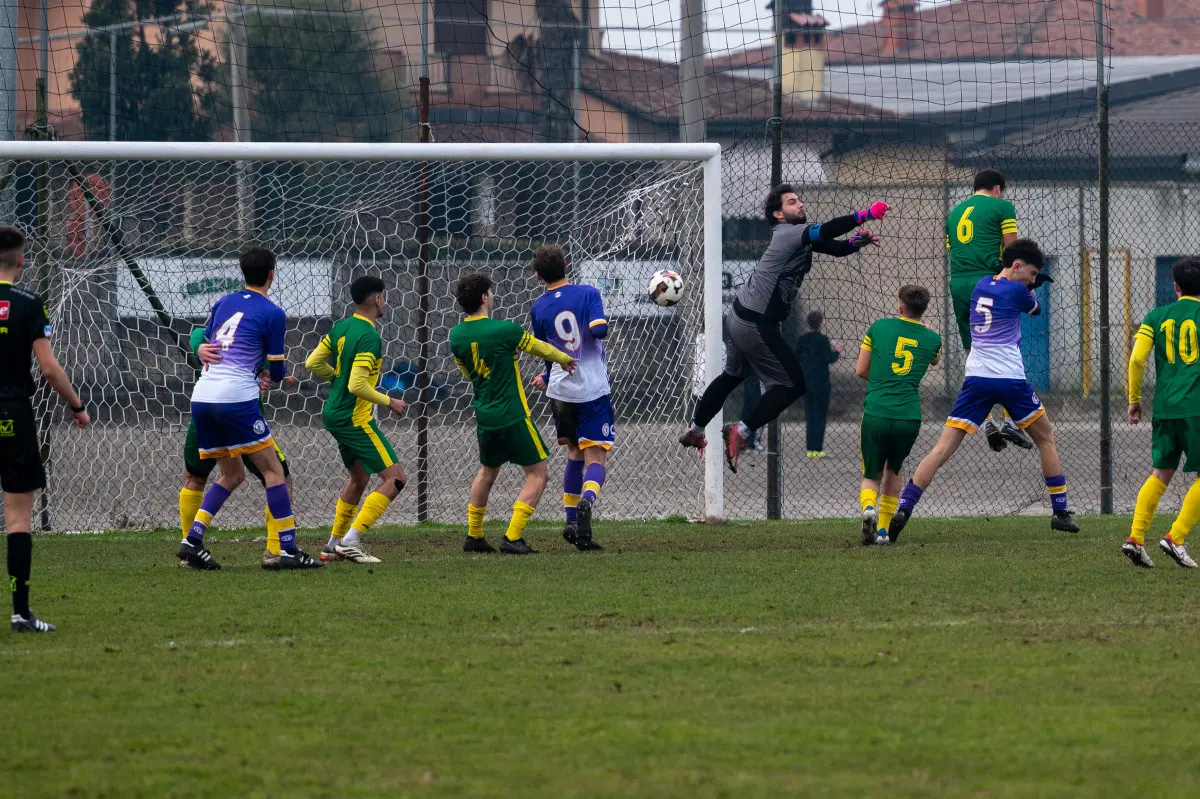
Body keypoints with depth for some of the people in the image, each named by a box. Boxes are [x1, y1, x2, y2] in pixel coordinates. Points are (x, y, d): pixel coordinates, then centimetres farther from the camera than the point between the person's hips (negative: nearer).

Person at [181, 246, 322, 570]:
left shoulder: (223, 304, 16)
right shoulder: (273, 314, -2)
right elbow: (277, 372, 2)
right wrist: (279, 374, 28)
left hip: (202, 395, 6)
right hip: (236, 398, -6)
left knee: (232, 474, 18)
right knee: (273, 471, 2)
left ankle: (192, 540, 4)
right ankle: (288, 549, -4)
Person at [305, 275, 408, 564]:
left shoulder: (341, 328, 6)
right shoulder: (369, 337, -20)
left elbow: (313, 363, 12)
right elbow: (357, 386, -25)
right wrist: (389, 402, -13)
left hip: (334, 415, 10)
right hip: (355, 419, -10)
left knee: (358, 477, 25)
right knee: (395, 478, -9)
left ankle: (334, 544, 27)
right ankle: (352, 541, -16)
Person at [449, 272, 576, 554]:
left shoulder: (457, 335, 0)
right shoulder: (503, 330, -17)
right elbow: (540, 348, -1)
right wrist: (565, 359, 19)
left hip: (484, 415, 6)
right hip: (513, 415, -6)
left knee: (487, 472, 26)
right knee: (537, 474, 3)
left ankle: (473, 536, 28)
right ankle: (513, 537, -6)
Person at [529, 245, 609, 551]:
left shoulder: (538, 308, 3)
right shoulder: (588, 294, -6)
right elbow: (599, 330, -19)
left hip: (560, 391, 3)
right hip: (593, 391, -3)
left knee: (575, 454, 21)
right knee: (595, 458, -4)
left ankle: (571, 521, 17)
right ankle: (586, 502, -34)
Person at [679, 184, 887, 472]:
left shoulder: (795, 234, 9)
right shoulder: (788, 233, -19)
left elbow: (834, 247, 5)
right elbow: (825, 232, -35)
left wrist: (856, 242, -14)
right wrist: (865, 215, -36)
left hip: (742, 318, 10)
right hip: (758, 324, -10)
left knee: (733, 375, 27)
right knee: (793, 383, -5)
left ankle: (695, 430, 39)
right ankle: (741, 433, -4)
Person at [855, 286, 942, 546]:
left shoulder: (879, 327, 4)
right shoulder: (932, 339, 7)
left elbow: (860, 370, 8)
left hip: (876, 414, -1)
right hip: (910, 416, 1)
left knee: (871, 475, 10)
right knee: (893, 470, 26)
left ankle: (868, 507, -23)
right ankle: (883, 529, 18)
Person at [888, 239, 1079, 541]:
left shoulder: (981, 286, 13)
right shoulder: (1016, 291, -4)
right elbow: (1034, 309, 18)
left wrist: (1030, 284, 22)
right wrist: (1030, 288, 36)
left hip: (976, 379, 4)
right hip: (1010, 378, -4)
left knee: (943, 448, -3)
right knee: (1046, 439, 18)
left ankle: (903, 508, -18)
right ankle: (1060, 512, 19)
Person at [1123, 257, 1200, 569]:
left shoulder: (1157, 317, 8)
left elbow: (1137, 358, 0)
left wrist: (1134, 399, 10)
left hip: (1164, 408, 4)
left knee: (1161, 473, 11)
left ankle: (1135, 537, -2)